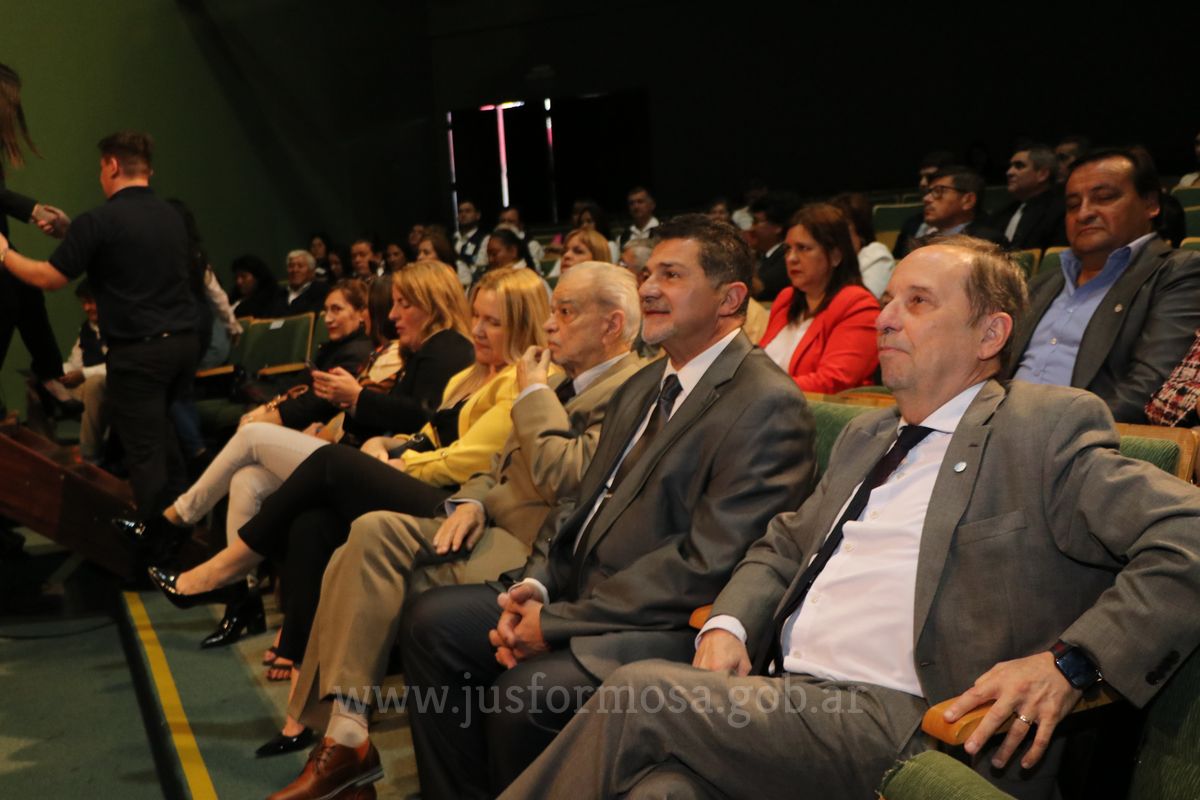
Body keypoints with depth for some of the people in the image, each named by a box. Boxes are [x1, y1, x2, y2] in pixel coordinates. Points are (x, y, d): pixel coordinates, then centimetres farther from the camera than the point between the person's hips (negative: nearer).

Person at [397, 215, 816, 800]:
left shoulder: (768, 405, -14)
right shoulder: (642, 387, 16)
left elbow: (704, 564, -20)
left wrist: (559, 621, -18)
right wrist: (535, 585, -4)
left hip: (667, 625, -8)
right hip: (576, 593, 9)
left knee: (526, 691, -29)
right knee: (430, 619, -1)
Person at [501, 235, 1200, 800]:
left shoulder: (1049, 428, 1)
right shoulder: (867, 437, 24)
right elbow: (785, 545, 28)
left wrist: (1069, 662, -17)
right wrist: (728, 625, 8)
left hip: (909, 728, -6)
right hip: (787, 697, 6)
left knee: (641, 694, -22)